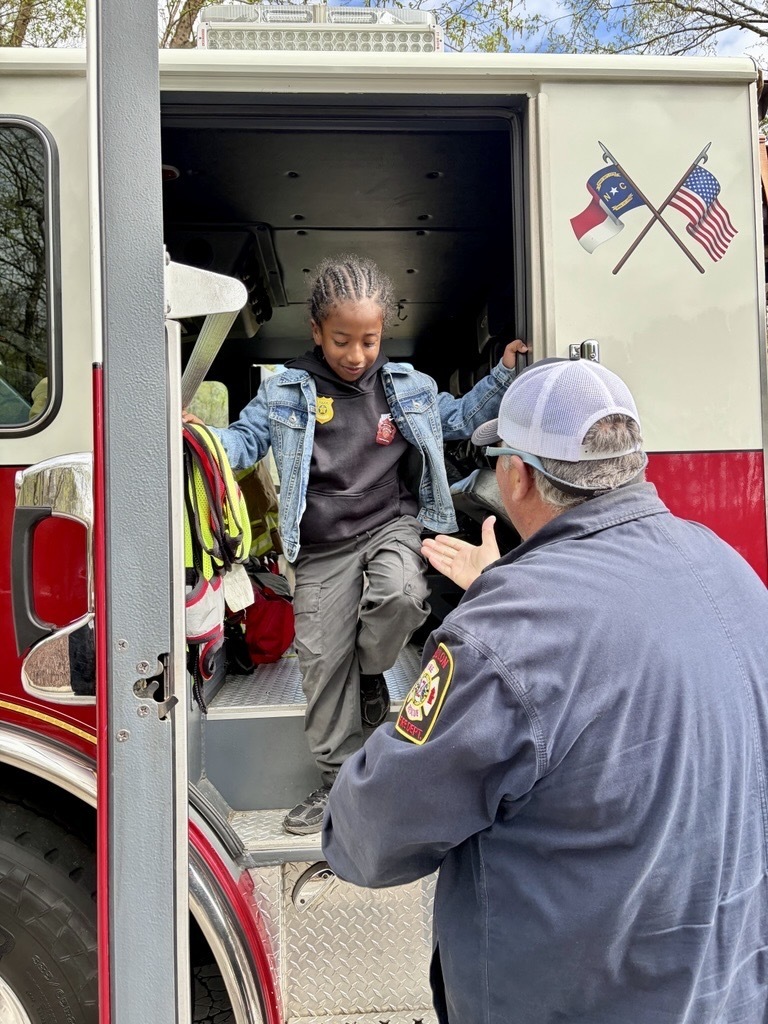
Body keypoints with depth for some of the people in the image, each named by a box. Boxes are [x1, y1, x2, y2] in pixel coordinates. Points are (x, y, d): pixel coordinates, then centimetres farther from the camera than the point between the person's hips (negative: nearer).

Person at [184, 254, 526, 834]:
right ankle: (340, 780, 21)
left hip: (392, 524, 1)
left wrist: (503, 376, 13)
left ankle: (371, 669, 3)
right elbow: (244, 440, 3)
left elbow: (459, 419, 21)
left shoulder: (409, 386, 8)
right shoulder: (287, 392, 2)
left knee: (402, 595, -33)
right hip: (323, 548, 0)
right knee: (323, 662, 1)